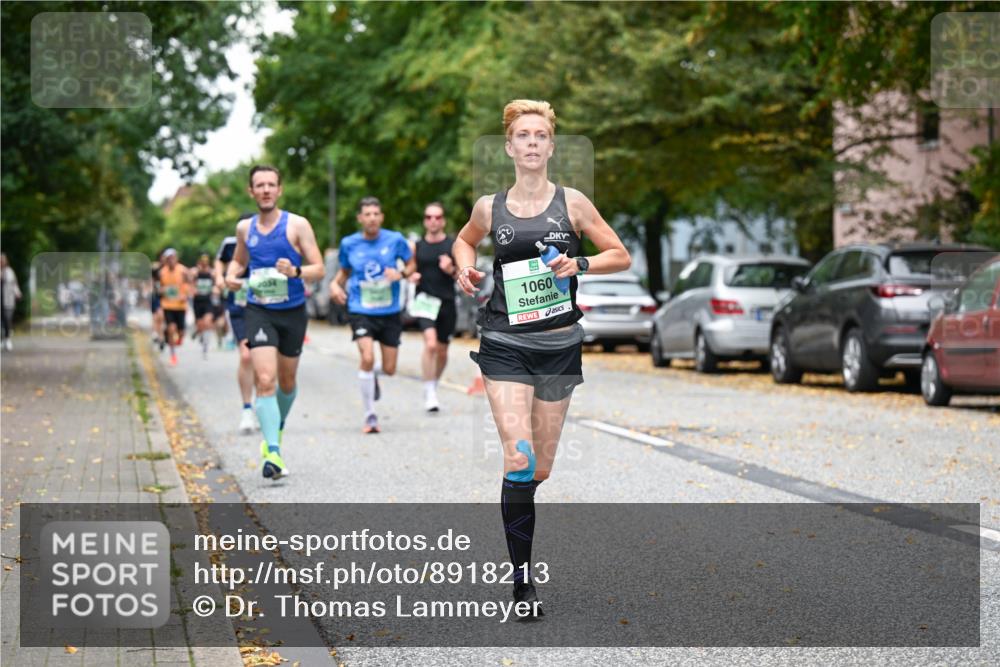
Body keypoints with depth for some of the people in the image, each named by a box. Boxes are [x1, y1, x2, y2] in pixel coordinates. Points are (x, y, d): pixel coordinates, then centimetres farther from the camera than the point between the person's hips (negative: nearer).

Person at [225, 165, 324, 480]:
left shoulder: (297, 225, -5)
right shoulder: (245, 228, 5)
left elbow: (318, 269, -7)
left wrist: (296, 271, -27)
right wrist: (231, 275, 2)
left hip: (293, 312, 0)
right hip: (258, 311, 0)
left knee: (287, 381, 16)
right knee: (265, 380, -17)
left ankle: (278, 428, 45)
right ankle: (273, 453, -23)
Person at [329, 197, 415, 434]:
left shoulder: (395, 240, -4)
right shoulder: (349, 244, -1)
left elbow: (412, 264, 7)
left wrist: (401, 274, -14)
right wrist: (335, 284, -5)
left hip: (389, 311, 1)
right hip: (360, 310, -1)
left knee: (389, 369, 4)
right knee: (367, 358, -21)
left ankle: (373, 374, 44)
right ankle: (370, 416, -9)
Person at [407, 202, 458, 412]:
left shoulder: (454, 245, 3)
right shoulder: (416, 247, 6)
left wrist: (451, 270, -14)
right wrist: (411, 276, -6)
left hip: (447, 302, 2)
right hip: (425, 301, -2)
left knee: (442, 351, 11)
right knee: (430, 344, -22)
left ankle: (434, 387, 35)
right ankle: (429, 393, -16)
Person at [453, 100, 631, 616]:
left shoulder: (571, 202, 1)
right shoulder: (489, 208, 4)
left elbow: (621, 257, 5)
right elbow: (464, 241, 25)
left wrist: (580, 264, -13)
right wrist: (465, 268, 4)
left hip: (559, 345, 1)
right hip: (505, 345, -1)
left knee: (542, 470, 6)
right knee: (519, 459, -15)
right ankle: (521, 578, -9)